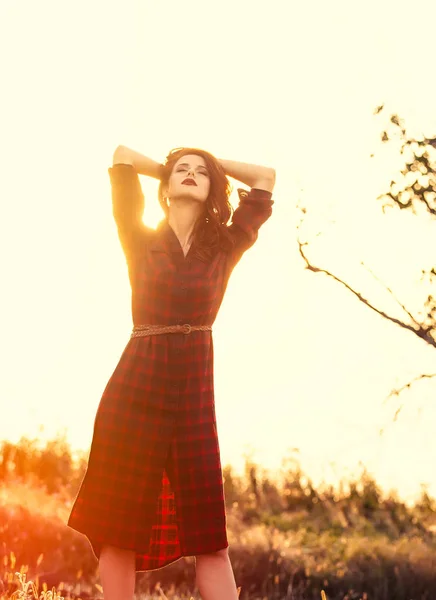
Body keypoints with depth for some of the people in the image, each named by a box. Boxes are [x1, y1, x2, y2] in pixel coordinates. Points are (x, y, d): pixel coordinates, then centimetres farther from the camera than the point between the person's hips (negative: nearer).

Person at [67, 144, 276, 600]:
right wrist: (168, 168, 25)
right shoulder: (141, 241, 9)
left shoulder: (224, 249, 12)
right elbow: (123, 155, 12)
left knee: (210, 535, -3)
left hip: (194, 394, 1)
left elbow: (266, 178, 20)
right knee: (121, 528, -2)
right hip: (135, 389, -1)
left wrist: (215, 165, 26)